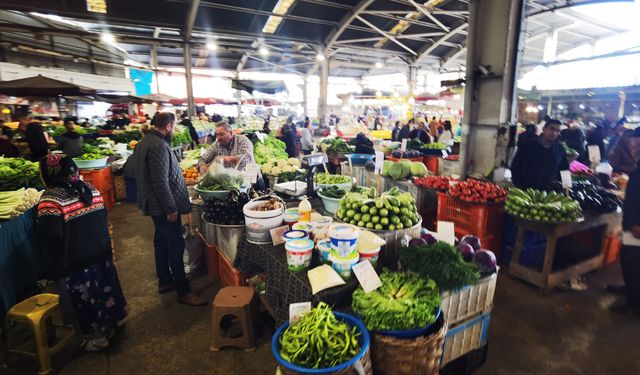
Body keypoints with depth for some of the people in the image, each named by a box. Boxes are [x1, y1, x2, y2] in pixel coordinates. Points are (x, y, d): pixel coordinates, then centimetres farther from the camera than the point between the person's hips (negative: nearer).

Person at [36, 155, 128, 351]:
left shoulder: (51, 197, -19)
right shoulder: (89, 188, 1)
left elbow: (49, 235, -24)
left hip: (75, 262, -6)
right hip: (101, 252, 6)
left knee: (85, 298, 10)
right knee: (105, 287, 22)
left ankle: (98, 337, 25)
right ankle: (115, 318, 40)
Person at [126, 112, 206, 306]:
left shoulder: (145, 141, 9)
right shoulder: (159, 146, -22)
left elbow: (130, 170, 17)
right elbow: (161, 182, -26)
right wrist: (171, 208, -21)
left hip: (154, 203, 11)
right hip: (163, 206, -11)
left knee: (162, 240, 19)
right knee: (176, 246, -3)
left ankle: (164, 281, 34)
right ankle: (183, 291, 7)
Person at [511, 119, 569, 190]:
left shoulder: (560, 149, 4)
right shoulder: (528, 145, -3)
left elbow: (565, 170, 15)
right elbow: (515, 166, -1)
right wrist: (518, 186, -7)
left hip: (549, 192, 2)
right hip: (526, 189, -2)